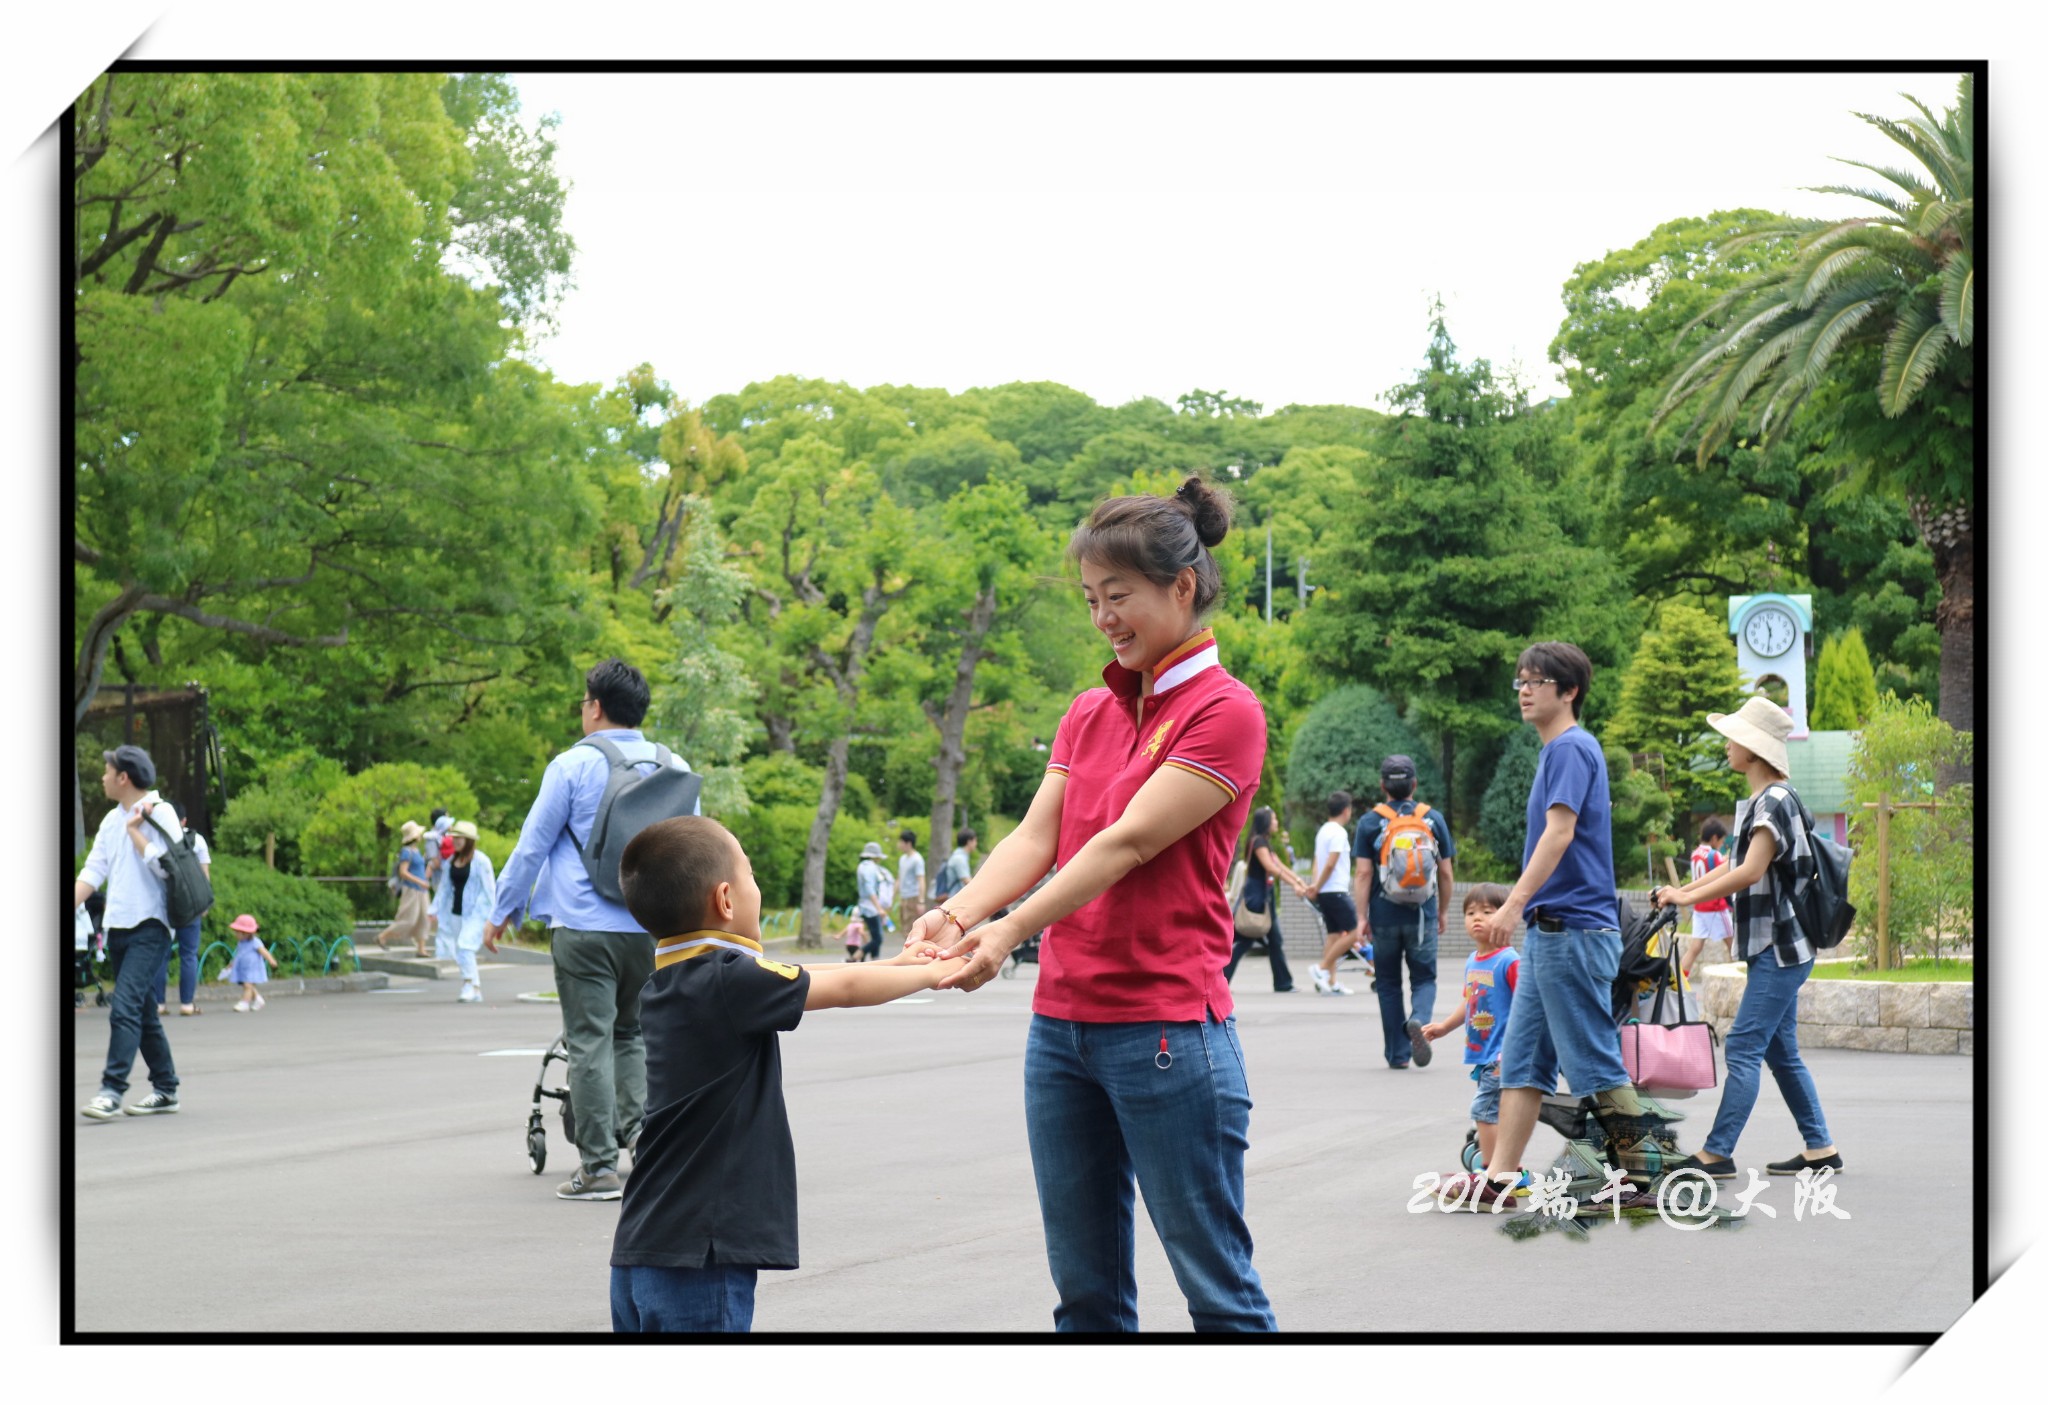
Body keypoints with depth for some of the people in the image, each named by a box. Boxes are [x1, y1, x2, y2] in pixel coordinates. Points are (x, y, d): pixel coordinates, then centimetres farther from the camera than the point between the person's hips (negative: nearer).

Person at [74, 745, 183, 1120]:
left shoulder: (159, 813, -7)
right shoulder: (111, 821, 15)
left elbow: (163, 864, -17)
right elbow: (92, 873, 14)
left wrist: (135, 830, -12)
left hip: (149, 926, -8)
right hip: (118, 928, 8)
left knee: (124, 1007, -17)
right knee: (144, 1013, 12)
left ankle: (112, 1090, -20)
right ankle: (165, 1090, 20)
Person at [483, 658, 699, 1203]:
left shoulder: (573, 765, -5)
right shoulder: (674, 768, 7)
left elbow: (532, 846, -1)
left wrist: (501, 913, 10)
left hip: (584, 928, -4)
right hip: (652, 928, 4)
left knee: (590, 1042, 0)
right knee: (632, 1034, 21)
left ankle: (599, 1165, -1)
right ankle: (638, 1129, 5)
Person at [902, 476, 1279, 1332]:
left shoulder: (1224, 713, -7)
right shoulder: (1089, 714, 15)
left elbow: (1128, 841, -17)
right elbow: (1036, 836, 4)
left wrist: (1009, 931, -26)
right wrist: (959, 912, -15)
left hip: (1166, 1028, -7)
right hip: (1062, 1026, 7)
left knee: (1217, 1288, -1)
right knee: (1085, 1291, 10)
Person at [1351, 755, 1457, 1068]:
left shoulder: (1369, 822, -2)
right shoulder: (1434, 819, 2)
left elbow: (1363, 874, -7)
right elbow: (1445, 872, 4)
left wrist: (1362, 919, -4)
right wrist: (1443, 912, 16)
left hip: (1384, 916, 0)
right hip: (1422, 915, 0)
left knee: (1388, 984, 11)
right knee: (1424, 978, 10)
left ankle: (1397, 1054, 12)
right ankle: (1419, 1020, -22)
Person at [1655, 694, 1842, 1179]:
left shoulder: (1774, 801, -15)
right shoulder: (1761, 801, 17)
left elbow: (1751, 871, -24)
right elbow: (1736, 865, 20)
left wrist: (1689, 898, -20)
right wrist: (1681, 890, 12)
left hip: (1780, 948, -10)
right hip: (1776, 946, 10)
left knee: (1743, 1047, -10)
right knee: (1781, 1052, 12)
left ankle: (1717, 1152, -10)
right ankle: (1821, 1148, 15)